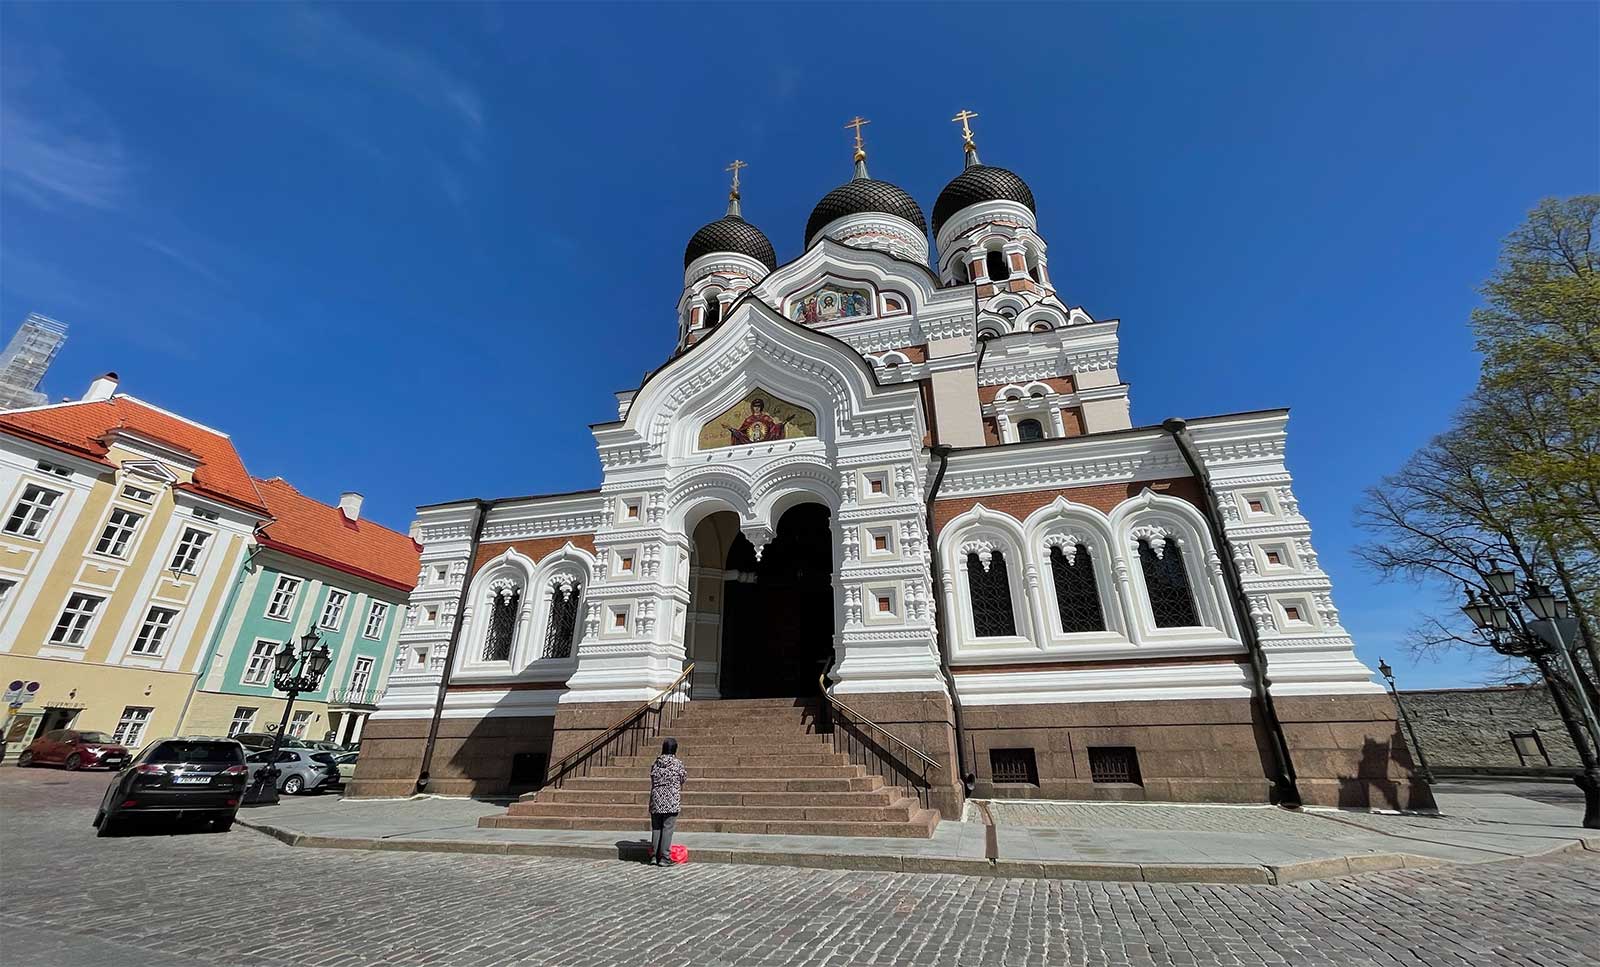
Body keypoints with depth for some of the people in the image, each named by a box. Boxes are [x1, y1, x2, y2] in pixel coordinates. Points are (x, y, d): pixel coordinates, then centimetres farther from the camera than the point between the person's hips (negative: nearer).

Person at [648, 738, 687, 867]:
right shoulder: (678, 763, -7)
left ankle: (654, 856, 17)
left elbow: (653, 781, 9)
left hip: (656, 800, 4)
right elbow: (683, 779, 3)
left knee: (656, 828, 12)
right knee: (668, 828, 2)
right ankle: (664, 858, 4)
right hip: (672, 800, -4)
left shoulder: (655, 763, 4)